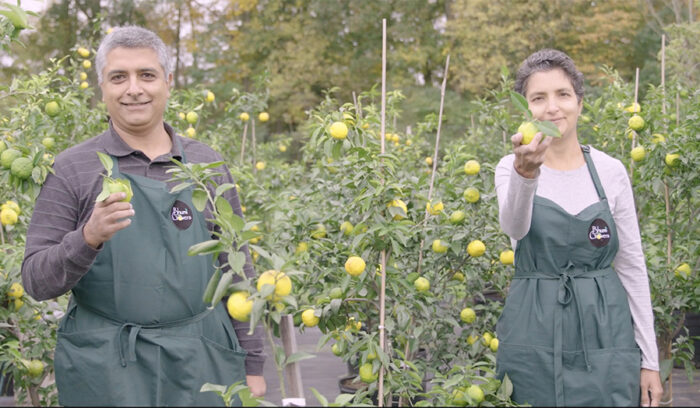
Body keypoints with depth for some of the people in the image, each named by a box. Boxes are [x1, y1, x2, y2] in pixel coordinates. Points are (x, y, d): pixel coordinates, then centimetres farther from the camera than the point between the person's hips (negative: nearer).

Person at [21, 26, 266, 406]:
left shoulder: (207, 164, 6)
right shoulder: (71, 169, -1)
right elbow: (36, 282, -4)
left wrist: (251, 365, 7)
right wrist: (88, 238, -21)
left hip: (204, 365, 2)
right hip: (106, 374, -2)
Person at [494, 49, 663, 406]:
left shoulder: (610, 171, 2)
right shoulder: (511, 168, -2)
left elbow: (632, 267, 6)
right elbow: (514, 227, -24)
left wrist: (649, 359, 4)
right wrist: (525, 174, -45)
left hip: (605, 335, 1)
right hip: (534, 337, -1)